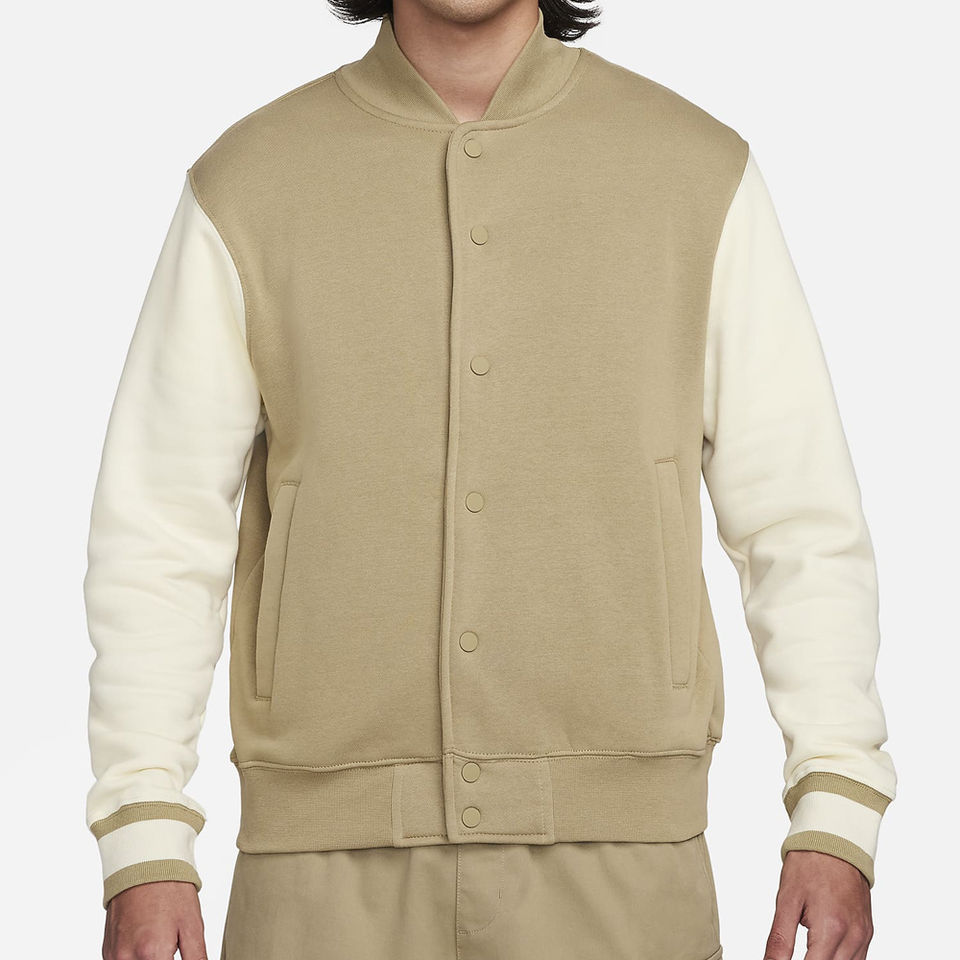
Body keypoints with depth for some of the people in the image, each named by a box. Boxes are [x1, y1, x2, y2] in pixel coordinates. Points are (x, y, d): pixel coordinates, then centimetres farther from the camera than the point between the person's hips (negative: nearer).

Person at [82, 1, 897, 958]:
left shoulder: (700, 173, 4)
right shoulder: (244, 187, 3)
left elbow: (801, 518, 4)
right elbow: (159, 532, 3)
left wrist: (835, 817, -4)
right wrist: (143, 851, -4)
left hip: (619, 861, 0)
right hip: (329, 871, 0)